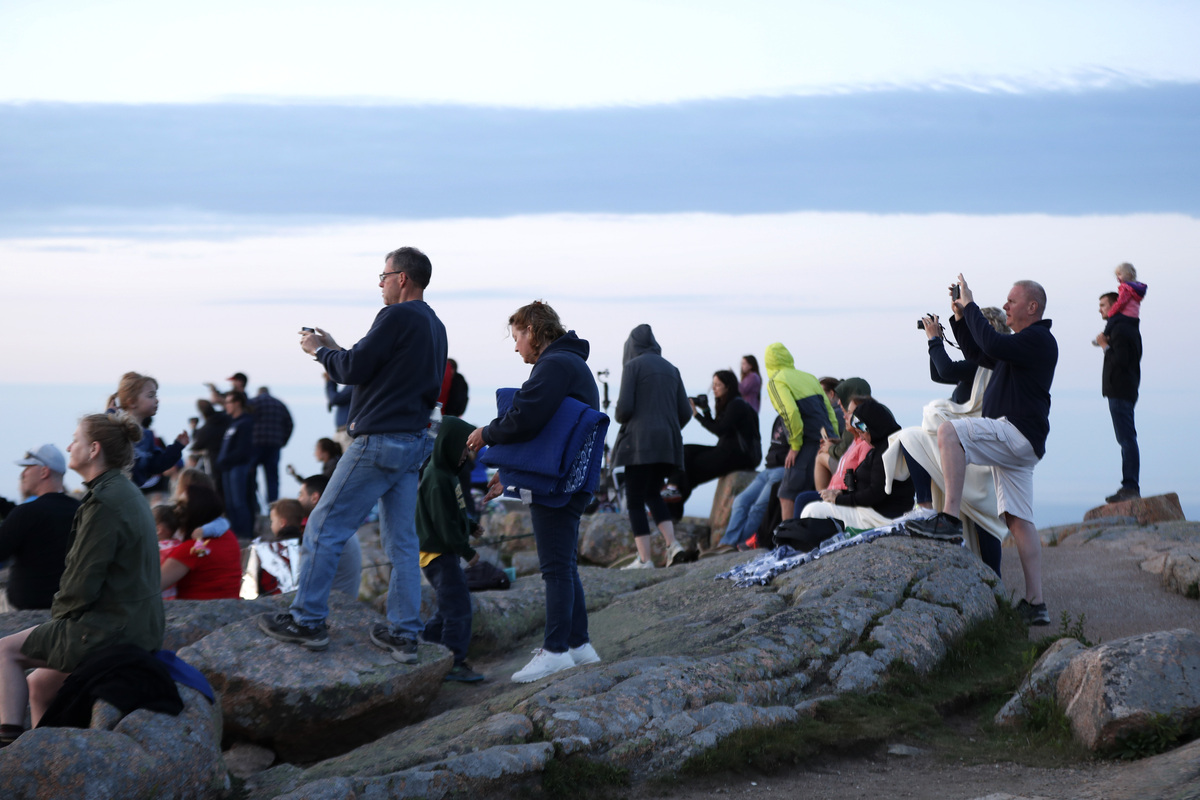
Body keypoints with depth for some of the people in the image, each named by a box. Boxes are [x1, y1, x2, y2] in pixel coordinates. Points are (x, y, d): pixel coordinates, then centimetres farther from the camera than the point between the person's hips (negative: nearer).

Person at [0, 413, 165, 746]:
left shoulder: (105, 503, -19)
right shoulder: (127, 494, 13)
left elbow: (83, 583, -20)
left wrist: (59, 614, -1)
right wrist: (63, 615, 13)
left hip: (112, 629, -9)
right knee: (39, 684, 20)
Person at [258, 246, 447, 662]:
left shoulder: (396, 317, -13)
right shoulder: (435, 326, 16)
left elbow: (355, 369, -15)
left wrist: (319, 350, 4)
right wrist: (333, 349, 21)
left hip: (380, 440, -9)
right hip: (414, 443, 9)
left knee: (324, 528, -1)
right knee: (402, 541, 9)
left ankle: (307, 620, 3)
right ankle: (403, 634, 7)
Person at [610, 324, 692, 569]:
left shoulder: (633, 366, -4)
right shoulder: (670, 369, 13)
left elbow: (624, 407, -11)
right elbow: (685, 412, 9)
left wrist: (620, 419, 11)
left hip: (640, 441, -6)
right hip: (667, 444, 6)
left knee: (635, 501, 0)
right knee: (652, 494, 21)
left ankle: (644, 558, -6)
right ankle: (671, 543, 3)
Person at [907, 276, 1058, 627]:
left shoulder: (1038, 340, -8)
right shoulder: (1023, 342, 25)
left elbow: (992, 344, -23)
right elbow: (978, 354, 31)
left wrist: (970, 305, -12)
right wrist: (960, 317, 20)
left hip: (1017, 434, -10)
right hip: (1012, 441, 10)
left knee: (949, 430, -24)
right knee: (1018, 520, 5)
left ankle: (949, 518, -32)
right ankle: (1034, 604, 1)